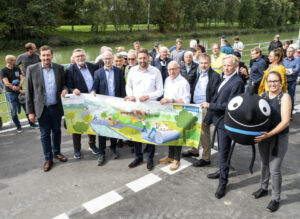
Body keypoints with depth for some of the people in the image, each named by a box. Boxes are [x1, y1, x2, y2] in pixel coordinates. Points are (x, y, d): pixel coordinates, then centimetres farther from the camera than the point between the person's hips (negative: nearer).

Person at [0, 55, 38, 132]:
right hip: (10, 93, -4)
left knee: (27, 108, 6)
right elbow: (7, 83, -14)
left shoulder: (17, 68, 5)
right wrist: (20, 90, -16)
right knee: (14, 111, 3)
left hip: (20, 91, 4)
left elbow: (22, 78, 0)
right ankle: (18, 126, 17)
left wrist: (18, 86, -21)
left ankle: (31, 123, 20)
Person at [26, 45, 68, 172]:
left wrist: (65, 89, -14)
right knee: (45, 134, 9)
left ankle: (56, 152, 38)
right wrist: (30, 111, -4)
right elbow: (29, 92, -3)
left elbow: (63, 84, 12)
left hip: (56, 108, 2)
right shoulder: (32, 69, -6)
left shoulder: (59, 68, 0)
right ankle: (48, 159, 25)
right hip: (42, 109, -2)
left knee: (56, 132, 17)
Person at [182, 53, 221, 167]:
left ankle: (206, 158, 13)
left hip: (205, 109, -8)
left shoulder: (215, 75, -12)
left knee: (204, 133, 0)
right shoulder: (199, 74, 13)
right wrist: (191, 104, 12)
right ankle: (194, 150, 37)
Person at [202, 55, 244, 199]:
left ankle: (222, 183, 13)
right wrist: (208, 117, 12)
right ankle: (222, 171, 42)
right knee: (221, 150, 23)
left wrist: (210, 105, -18)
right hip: (219, 119, 9)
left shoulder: (237, 82, -17)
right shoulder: (224, 79, 11)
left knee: (224, 153, 0)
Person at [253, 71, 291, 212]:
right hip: (263, 135, 4)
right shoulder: (262, 96, 2)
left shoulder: (285, 97, -11)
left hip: (279, 137, -4)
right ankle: (263, 188, 40)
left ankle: (275, 199, 20)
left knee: (274, 169, 1)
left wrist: (269, 134, -25)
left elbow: (285, 121, -17)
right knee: (264, 164, 19)